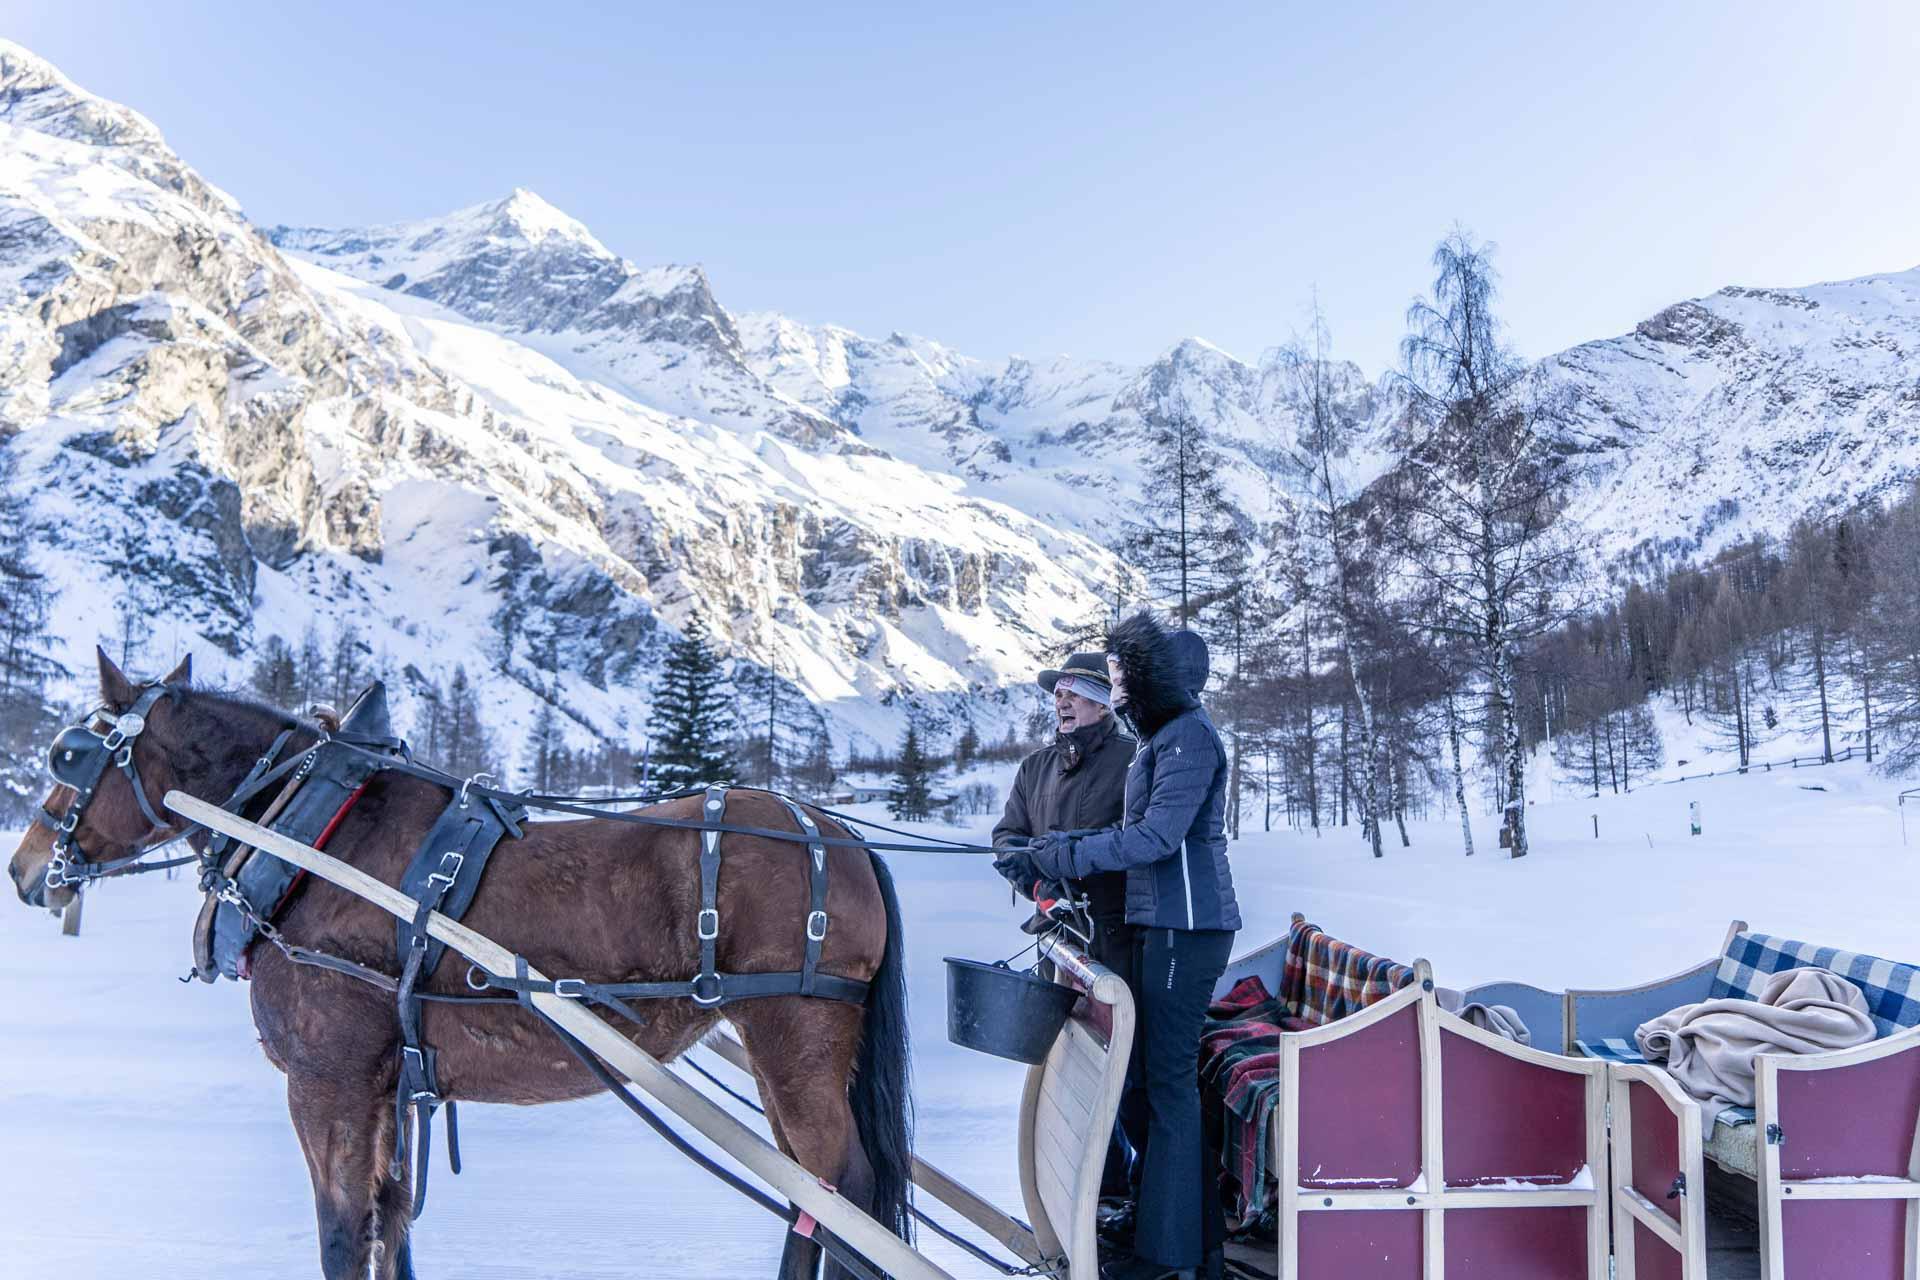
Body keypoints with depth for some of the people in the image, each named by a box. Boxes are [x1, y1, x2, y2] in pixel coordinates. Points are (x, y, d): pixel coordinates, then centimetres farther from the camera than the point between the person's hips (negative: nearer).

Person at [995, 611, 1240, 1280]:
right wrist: (1051, 852, 8)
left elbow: (1155, 837, -23)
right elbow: (1138, 832, 18)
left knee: (1168, 1079, -5)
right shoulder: (1161, 737, 17)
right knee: (1166, 1072, 15)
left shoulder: (1189, 736, -15)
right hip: (1163, 925, 10)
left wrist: (1054, 858, -23)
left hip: (1185, 927, -10)